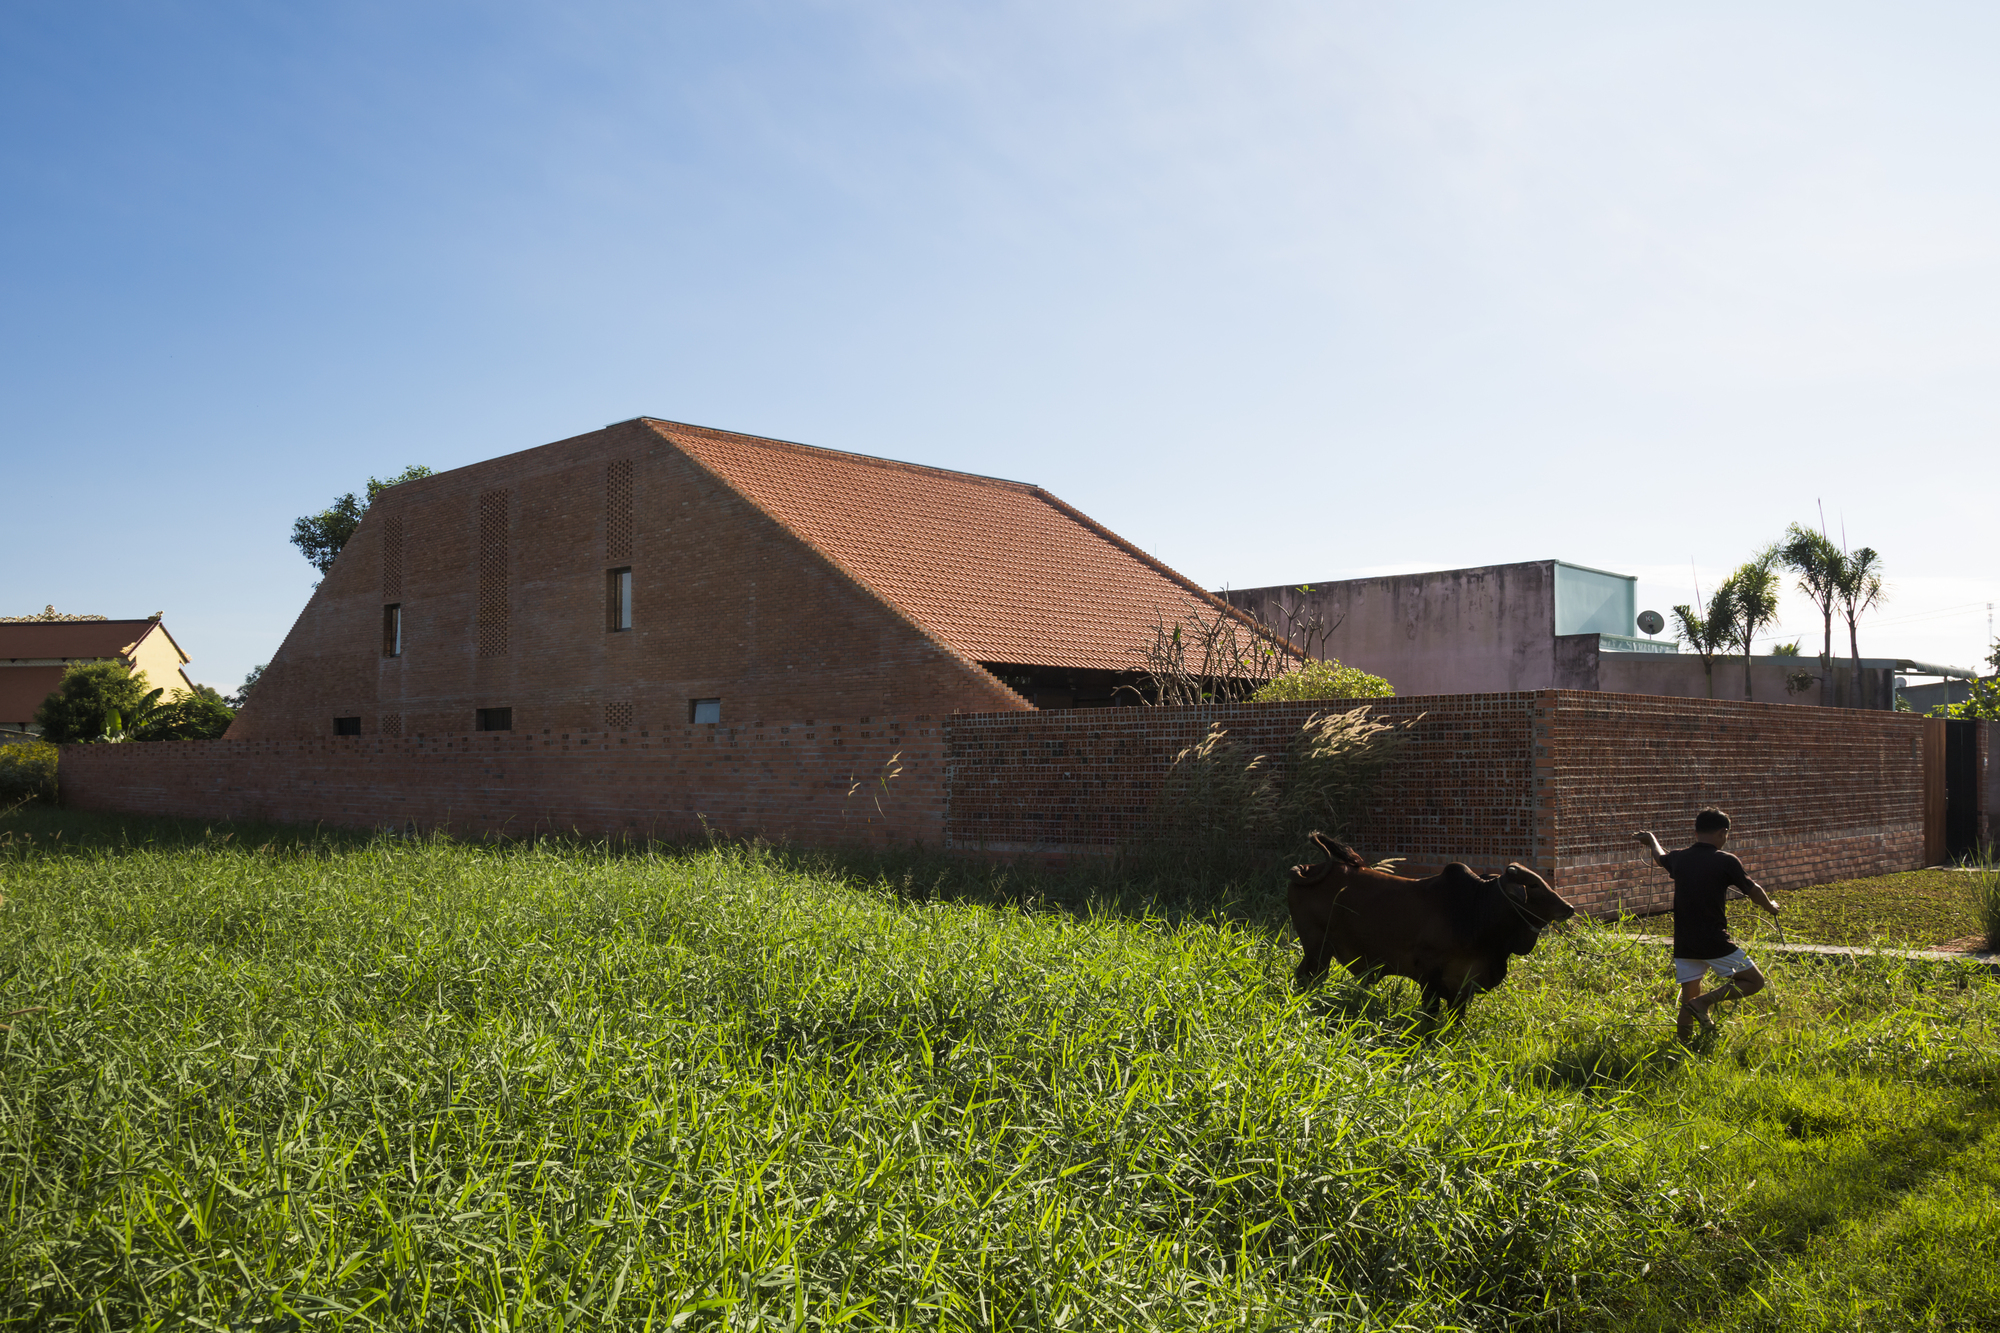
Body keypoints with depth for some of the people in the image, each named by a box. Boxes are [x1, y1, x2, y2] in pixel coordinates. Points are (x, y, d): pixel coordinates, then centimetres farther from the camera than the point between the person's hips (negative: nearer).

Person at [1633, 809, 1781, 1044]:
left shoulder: (1679, 858, 7)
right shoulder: (1725, 861, -8)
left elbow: (1661, 858, 31)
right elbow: (1753, 890, 5)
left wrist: (1651, 840, 53)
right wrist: (1771, 907, 26)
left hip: (1683, 945, 5)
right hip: (1714, 942, -5)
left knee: (1688, 1002, 12)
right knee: (1754, 981, 9)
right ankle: (1706, 1001, -9)